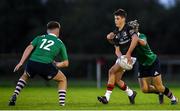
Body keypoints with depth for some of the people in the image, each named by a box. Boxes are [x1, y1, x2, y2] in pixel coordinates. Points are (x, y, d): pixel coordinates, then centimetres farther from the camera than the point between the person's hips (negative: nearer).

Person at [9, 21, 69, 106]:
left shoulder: (39, 38, 23)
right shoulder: (60, 43, 19)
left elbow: (29, 48, 6)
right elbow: (66, 63, 18)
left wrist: (21, 62, 1)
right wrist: (55, 65, 32)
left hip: (32, 62, 3)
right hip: (46, 65, -3)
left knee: (25, 76, 37)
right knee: (63, 80, 22)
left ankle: (14, 96, 19)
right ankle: (62, 102, 8)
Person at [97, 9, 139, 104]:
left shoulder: (128, 28, -9)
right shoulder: (116, 33, 13)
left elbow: (135, 39, -26)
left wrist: (128, 54, -29)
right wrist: (120, 56, -8)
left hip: (129, 57, -8)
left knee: (112, 71, -20)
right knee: (116, 79, 4)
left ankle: (107, 97, -20)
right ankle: (131, 93, 28)